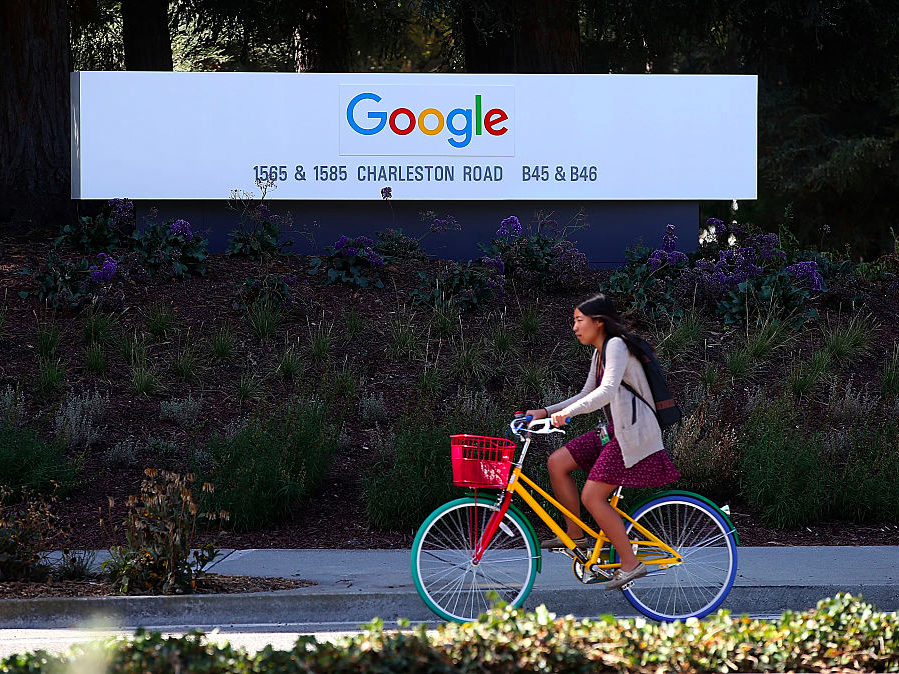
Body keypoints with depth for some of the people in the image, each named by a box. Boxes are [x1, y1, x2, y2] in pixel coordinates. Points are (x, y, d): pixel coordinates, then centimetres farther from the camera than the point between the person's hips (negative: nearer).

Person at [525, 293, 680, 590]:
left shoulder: (617, 345, -14)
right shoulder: (600, 353, 16)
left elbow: (607, 392, -28)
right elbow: (587, 395, 22)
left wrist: (568, 412, -35)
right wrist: (545, 412, 13)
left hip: (633, 432, -10)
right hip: (614, 430, 10)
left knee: (592, 496, -14)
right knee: (557, 463, 2)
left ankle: (630, 563, -6)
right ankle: (575, 535, 10)